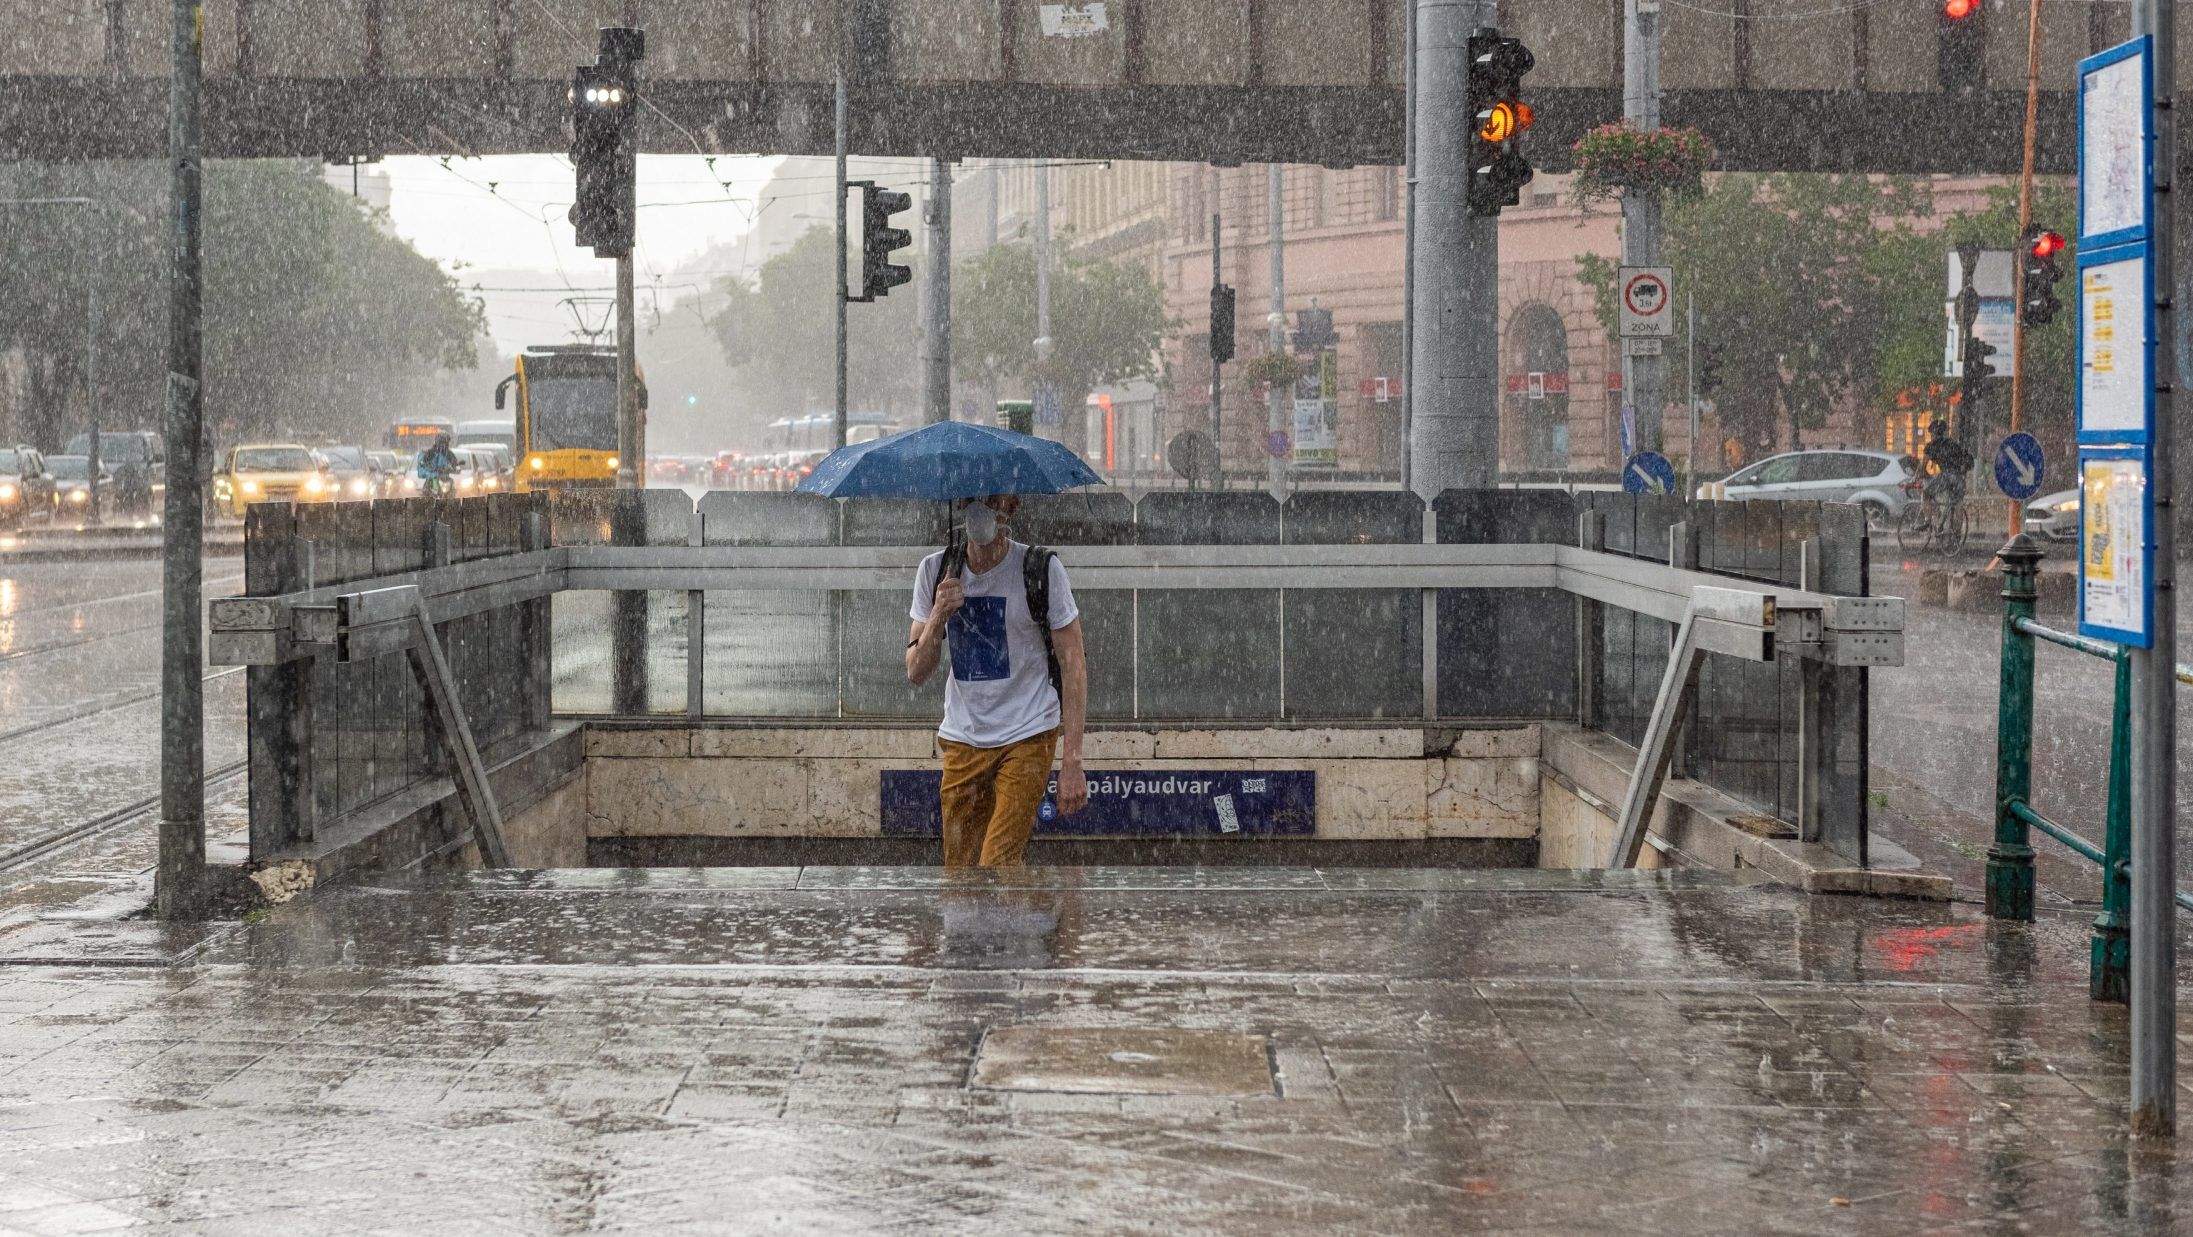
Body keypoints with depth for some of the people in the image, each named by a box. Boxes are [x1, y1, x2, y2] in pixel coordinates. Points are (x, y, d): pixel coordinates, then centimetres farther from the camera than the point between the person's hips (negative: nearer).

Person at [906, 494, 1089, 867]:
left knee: (998, 866, -17)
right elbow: (916, 674, 2)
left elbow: (1073, 666, -9)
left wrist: (1072, 761, -16)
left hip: (1028, 738, -4)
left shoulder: (1043, 569, -8)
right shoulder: (936, 571, 2)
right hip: (962, 739, 4)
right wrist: (939, 616, -18)